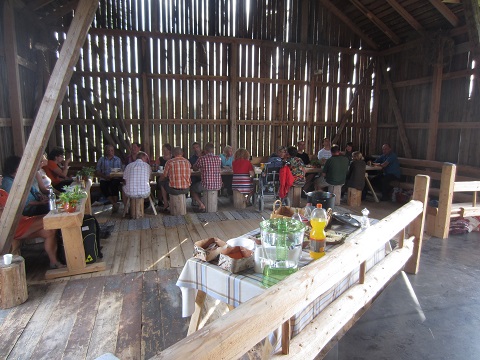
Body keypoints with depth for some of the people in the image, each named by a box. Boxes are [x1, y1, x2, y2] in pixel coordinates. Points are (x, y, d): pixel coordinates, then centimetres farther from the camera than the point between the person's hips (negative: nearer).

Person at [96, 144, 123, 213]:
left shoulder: (117, 159, 16)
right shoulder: (101, 159, 14)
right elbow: (97, 172, 5)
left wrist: (113, 176, -14)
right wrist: (105, 176, -13)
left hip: (115, 178, -1)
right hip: (104, 179, 1)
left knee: (113, 185, -35)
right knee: (103, 187, -32)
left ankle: (115, 204, -22)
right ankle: (115, 204, -24)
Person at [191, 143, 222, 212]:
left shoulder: (201, 159, -8)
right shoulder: (218, 158, 3)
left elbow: (194, 168, 10)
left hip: (206, 185, -5)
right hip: (218, 186, 5)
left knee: (192, 188, 23)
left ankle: (201, 205, 5)